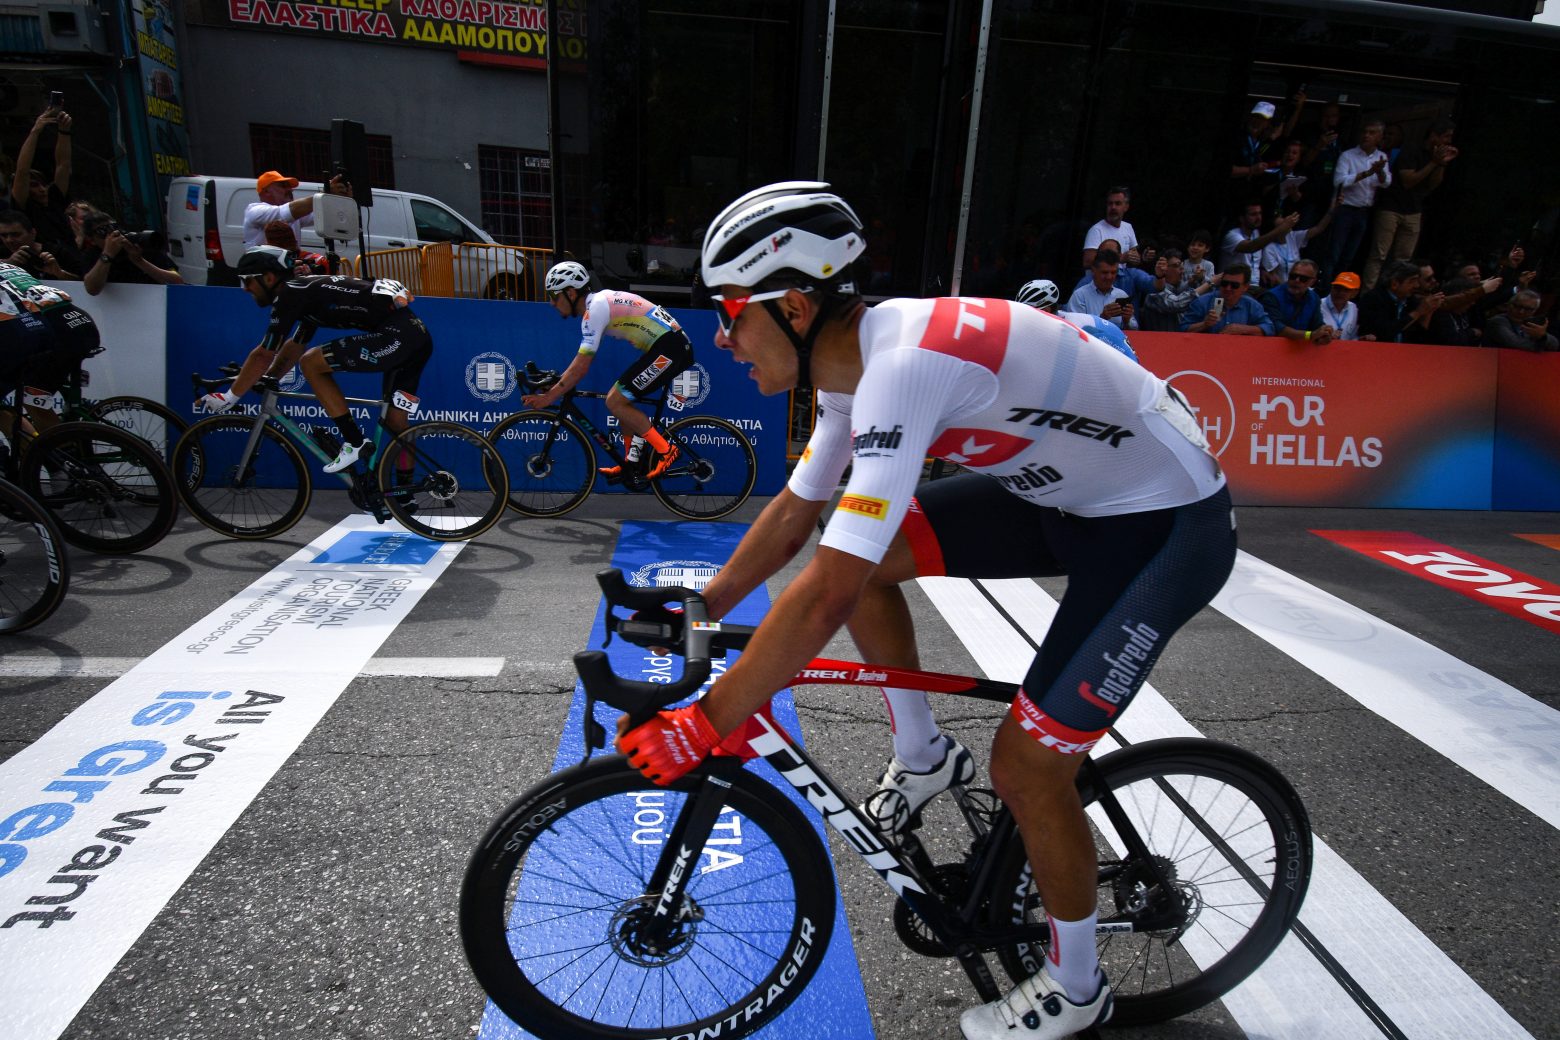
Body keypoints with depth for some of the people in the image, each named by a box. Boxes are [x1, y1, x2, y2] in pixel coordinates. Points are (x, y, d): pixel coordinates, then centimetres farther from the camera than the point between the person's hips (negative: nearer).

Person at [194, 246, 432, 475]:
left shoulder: (289, 295, -3)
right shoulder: (306, 291, 24)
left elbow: (263, 355, -2)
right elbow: (294, 346, 36)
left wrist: (229, 397, 7)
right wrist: (266, 380, 36)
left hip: (395, 335, -10)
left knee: (311, 363, -3)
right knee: (395, 422, 13)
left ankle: (355, 444, -1)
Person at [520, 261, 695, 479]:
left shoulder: (595, 308, -13)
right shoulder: (598, 301, 17)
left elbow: (581, 366, -15)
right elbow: (582, 359, 24)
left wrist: (549, 397, -9)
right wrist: (555, 384, 20)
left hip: (669, 348, -10)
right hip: (674, 346, 10)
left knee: (615, 401, -9)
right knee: (622, 399, 15)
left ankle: (665, 450, -5)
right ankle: (633, 463, 18)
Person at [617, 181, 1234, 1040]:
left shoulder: (907, 362, -33)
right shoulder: (858, 360, -4)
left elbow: (827, 595, -36)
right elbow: (795, 510, 7)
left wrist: (704, 727, -26)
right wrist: (697, 608, 7)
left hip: (1169, 526, -8)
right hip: (1068, 495, 8)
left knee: (1025, 765, -6)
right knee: (863, 548, -4)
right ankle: (923, 757, 17)